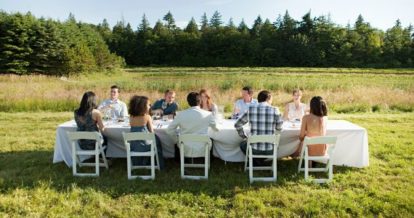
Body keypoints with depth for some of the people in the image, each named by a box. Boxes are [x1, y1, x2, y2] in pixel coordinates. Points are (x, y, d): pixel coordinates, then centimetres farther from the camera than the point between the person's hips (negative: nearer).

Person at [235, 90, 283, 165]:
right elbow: (279, 128, 9)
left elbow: (237, 125, 5)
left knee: (243, 144, 33)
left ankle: (257, 161, 14)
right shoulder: (275, 110, -6)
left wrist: (245, 137, 17)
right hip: (270, 150, 1)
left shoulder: (250, 109, -3)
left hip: (254, 149, -1)